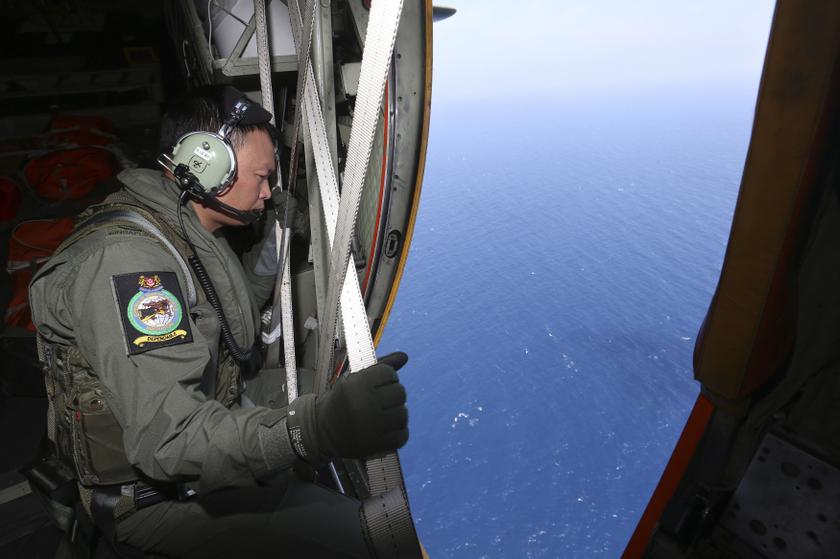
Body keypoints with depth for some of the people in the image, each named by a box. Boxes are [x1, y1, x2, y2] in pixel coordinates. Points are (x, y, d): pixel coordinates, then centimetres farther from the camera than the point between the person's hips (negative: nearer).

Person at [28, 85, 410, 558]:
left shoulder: (186, 233, 5)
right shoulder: (126, 256, -26)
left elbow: (230, 315, 18)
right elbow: (167, 436, -34)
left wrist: (276, 240, 10)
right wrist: (311, 430, -49)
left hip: (208, 416, 9)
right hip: (158, 497, -9)